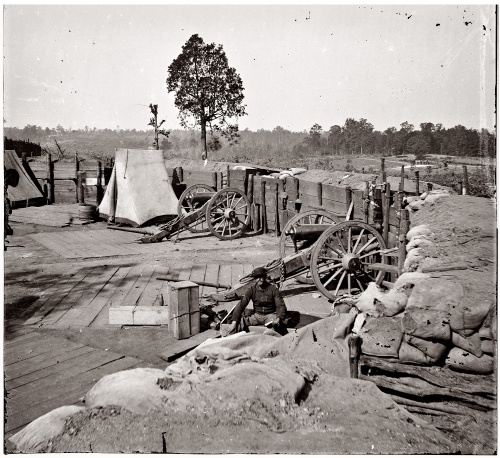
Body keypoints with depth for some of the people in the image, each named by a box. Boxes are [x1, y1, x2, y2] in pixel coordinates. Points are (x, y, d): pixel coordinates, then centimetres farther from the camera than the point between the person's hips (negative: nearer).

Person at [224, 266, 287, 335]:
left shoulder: (273, 289, -8)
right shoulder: (252, 289, -3)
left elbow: (281, 306, -12)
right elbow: (241, 305, -10)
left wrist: (278, 319, -34)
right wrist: (234, 322, -23)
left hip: (270, 315, -2)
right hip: (257, 316, 2)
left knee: (276, 325, -38)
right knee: (238, 323, -22)